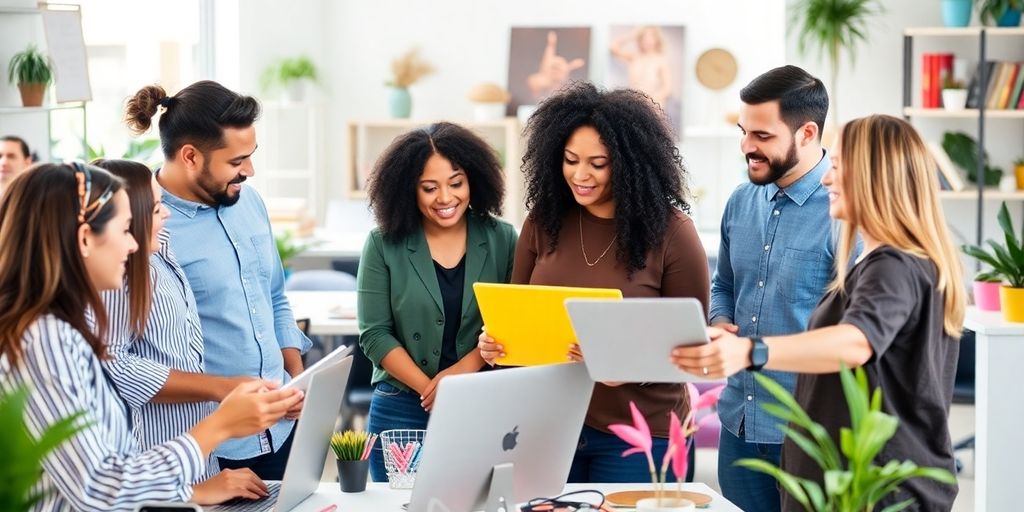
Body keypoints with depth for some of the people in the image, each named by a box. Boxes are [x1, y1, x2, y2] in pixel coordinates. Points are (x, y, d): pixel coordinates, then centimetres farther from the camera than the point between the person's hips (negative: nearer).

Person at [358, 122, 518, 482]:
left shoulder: (501, 240, 2)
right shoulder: (384, 245, -1)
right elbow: (375, 335, -5)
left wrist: (467, 365, -17)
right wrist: (429, 389, -15)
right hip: (402, 412, -1)